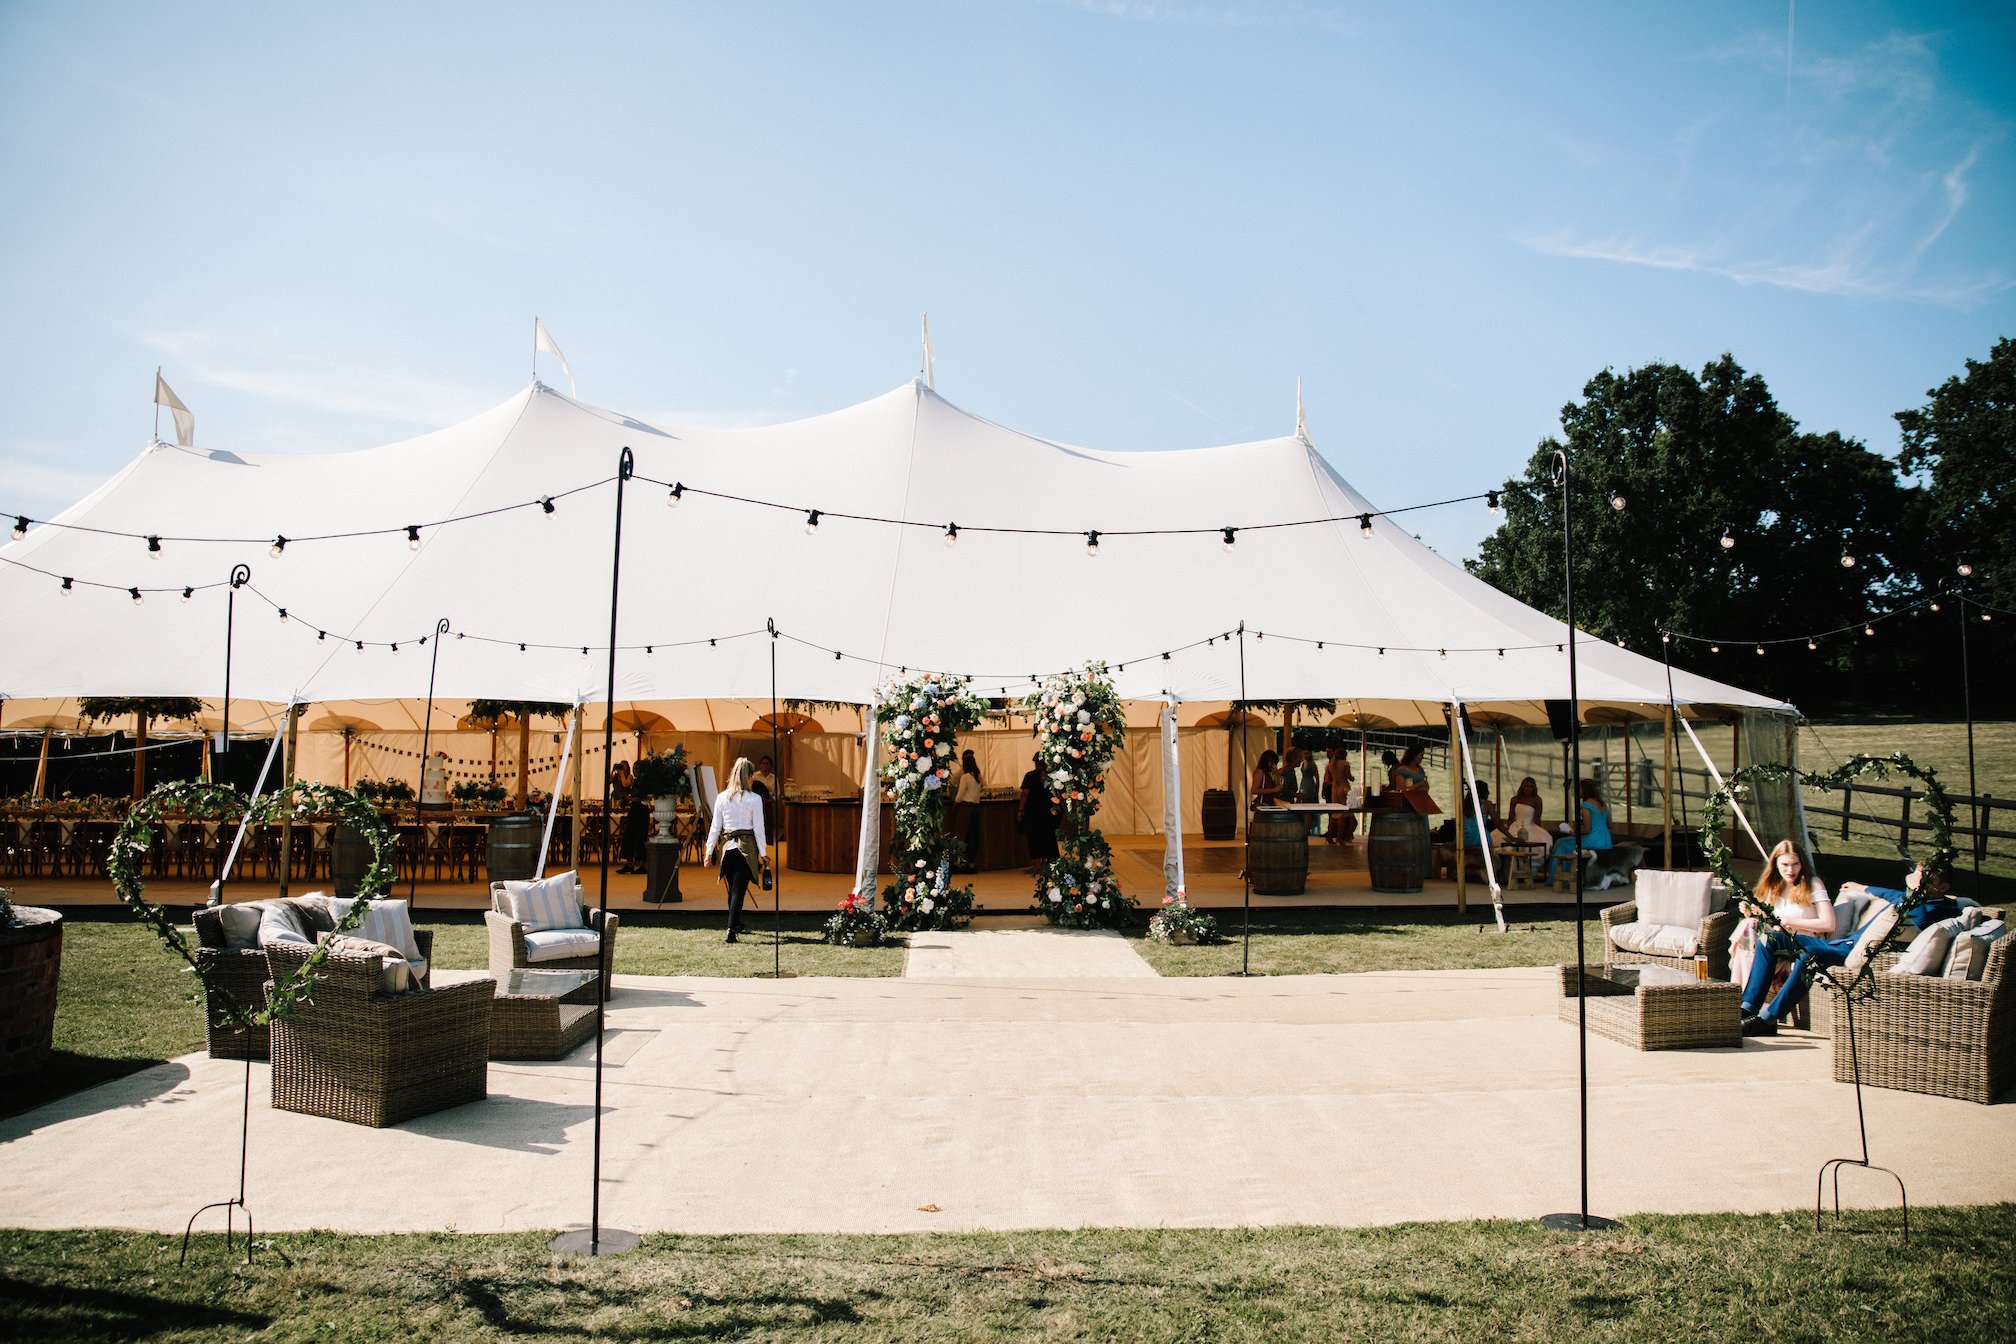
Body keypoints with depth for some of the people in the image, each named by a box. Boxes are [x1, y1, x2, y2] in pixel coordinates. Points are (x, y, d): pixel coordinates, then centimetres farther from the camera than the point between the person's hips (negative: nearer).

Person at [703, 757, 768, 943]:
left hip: (727, 845, 4)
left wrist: (709, 850, 12)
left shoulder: (721, 798, 3)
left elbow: (715, 827, 5)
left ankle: (736, 924, 33)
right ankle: (731, 929, -13)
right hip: (746, 845, -4)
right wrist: (764, 853, 1)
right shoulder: (754, 799, -6)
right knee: (739, 889, -3)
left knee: (733, 888, 18)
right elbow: (759, 828, -5)